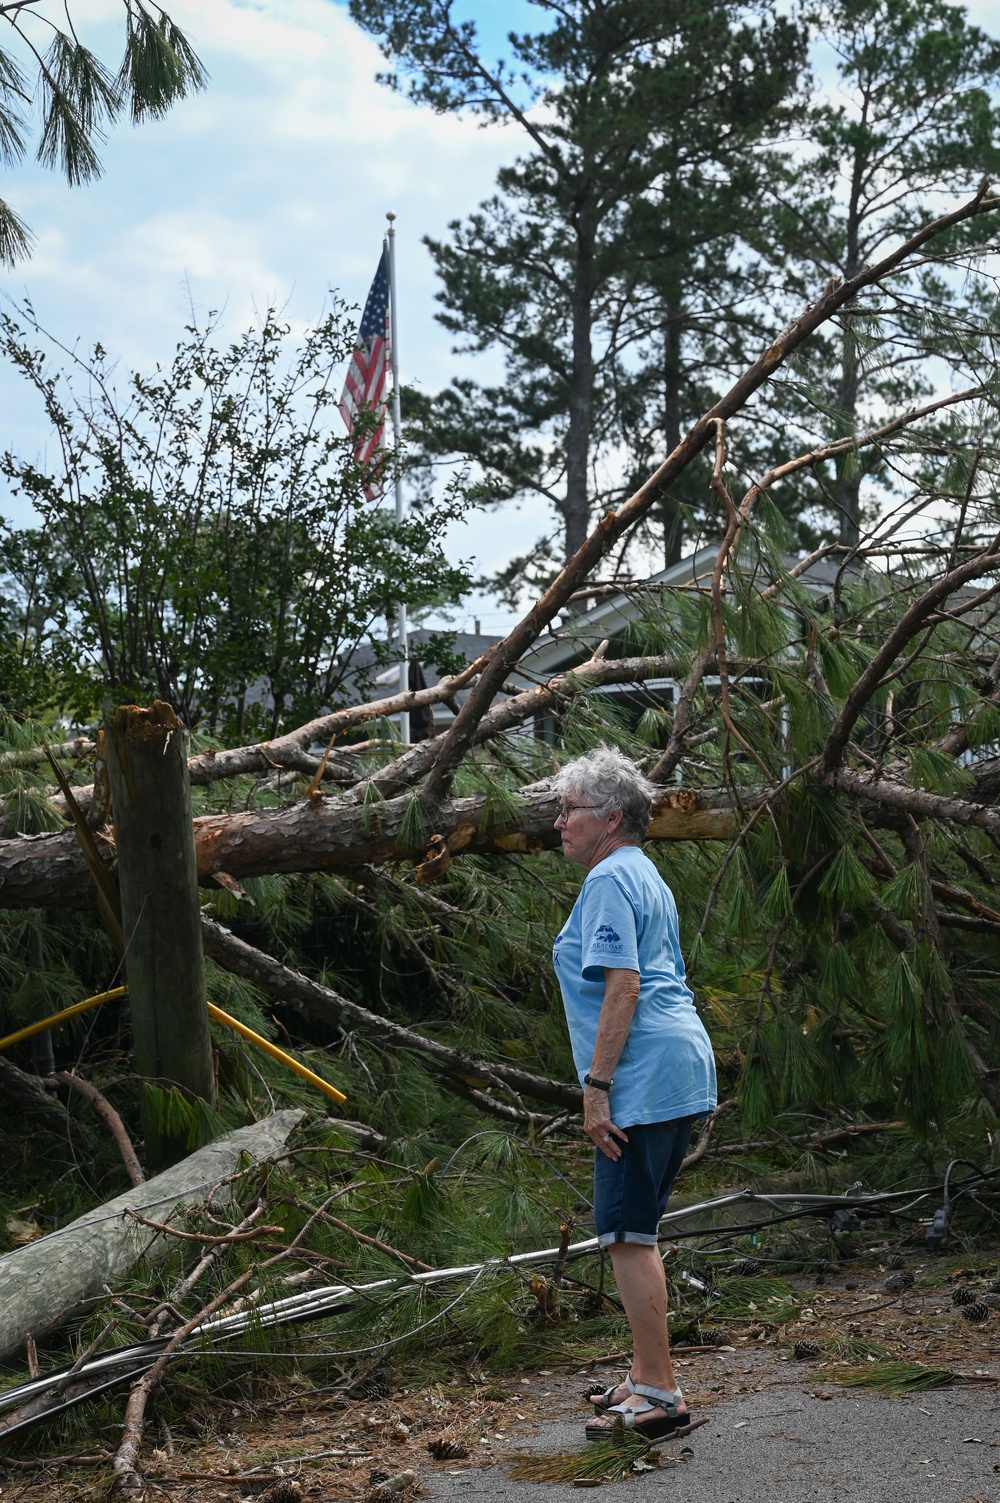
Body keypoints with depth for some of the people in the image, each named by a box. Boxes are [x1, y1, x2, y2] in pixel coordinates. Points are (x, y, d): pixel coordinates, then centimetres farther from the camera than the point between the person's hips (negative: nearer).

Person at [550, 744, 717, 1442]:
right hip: (681, 1071, 11)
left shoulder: (611, 879, -11)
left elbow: (623, 986, -20)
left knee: (627, 1234, -7)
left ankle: (659, 1394, -5)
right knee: (635, 1232, 17)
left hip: (643, 1079, -11)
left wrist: (596, 1085, -20)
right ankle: (647, 1376, 26)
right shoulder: (644, 874, 21)